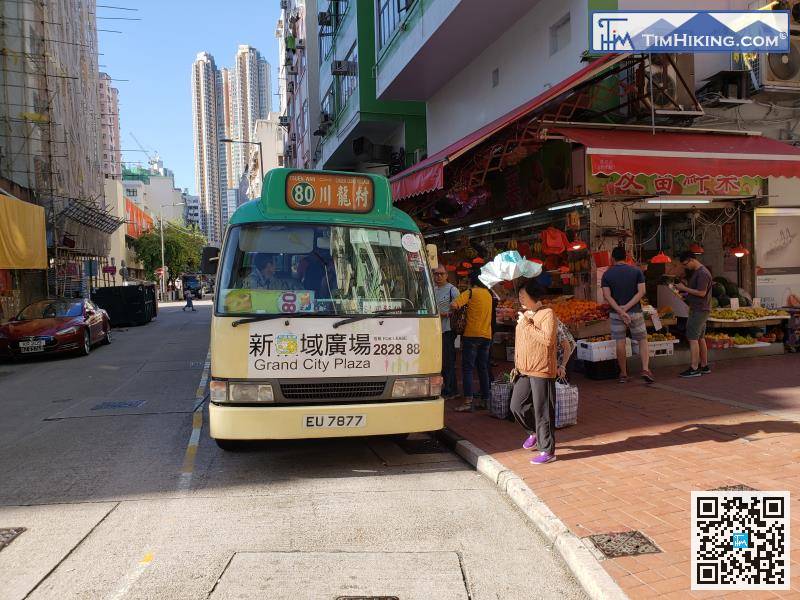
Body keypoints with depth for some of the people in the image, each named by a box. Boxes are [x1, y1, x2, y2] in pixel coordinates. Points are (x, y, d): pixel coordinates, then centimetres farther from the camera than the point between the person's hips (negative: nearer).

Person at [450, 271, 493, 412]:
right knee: (483, 368, 13)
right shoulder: (488, 294, 14)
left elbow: (454, 305, -21)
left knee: (467, 368, -5)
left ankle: (468, 401, -11)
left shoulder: (470, 292, -7)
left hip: (472, 335, -6)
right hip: (487, 335, 6)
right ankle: (485, 399, 17)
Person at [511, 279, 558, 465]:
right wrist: (516, 365, 20)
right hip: (524, 371, 8)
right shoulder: (524, 315, 14)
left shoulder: (547, 314, -11)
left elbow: (548, 339, -26)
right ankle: (535, 432, 35)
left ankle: (548, 451, 8)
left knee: (542, 412, -2)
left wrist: (527, 325, -20)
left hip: (542, 372, -8)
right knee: (516, 406, 11)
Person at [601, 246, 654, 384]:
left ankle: (623, 374, 13)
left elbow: (607, 296, -11)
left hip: (616, 314, 0)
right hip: (635, 312, 0)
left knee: (620, 343, 6)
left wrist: (620, 311, -15)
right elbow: (641, 292, -10)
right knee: (643, 340, 12)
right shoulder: (636, 271, -1)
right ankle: (645, 369, -3)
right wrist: (627, 307, -14)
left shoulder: (607, 274, -1)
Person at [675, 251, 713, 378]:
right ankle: (704, 366, 21)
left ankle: (694, 368, -10)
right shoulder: (696, 272, 16)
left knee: (692, 338, -10)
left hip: (699, 310, -10)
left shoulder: (702, 273, -16)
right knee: (700, 338, 14)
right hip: (698, 309, 10)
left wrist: (684, 288, -16)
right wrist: (685, 294, 9)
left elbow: (702, 293, -21)